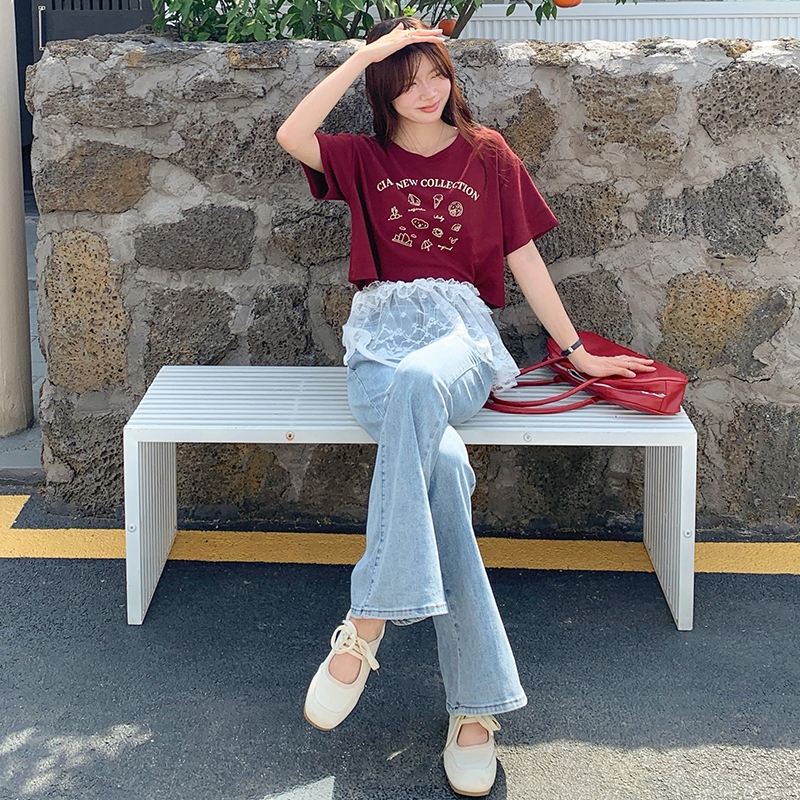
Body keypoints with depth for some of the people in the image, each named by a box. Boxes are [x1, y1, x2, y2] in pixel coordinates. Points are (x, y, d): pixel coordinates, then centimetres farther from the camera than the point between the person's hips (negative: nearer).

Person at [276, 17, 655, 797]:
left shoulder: (488, 156, 16)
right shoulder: (363, 158, 16)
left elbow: (523, 257, 17)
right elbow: (291, 135, -5)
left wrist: (577, 350, 14)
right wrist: (367, 53, -4)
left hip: (460, 331, -1)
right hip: (381, 334, 1)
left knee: (413, 384, -40)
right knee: (437, 457, -33)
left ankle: (366, 626, -41)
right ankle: (476, 700, -35)